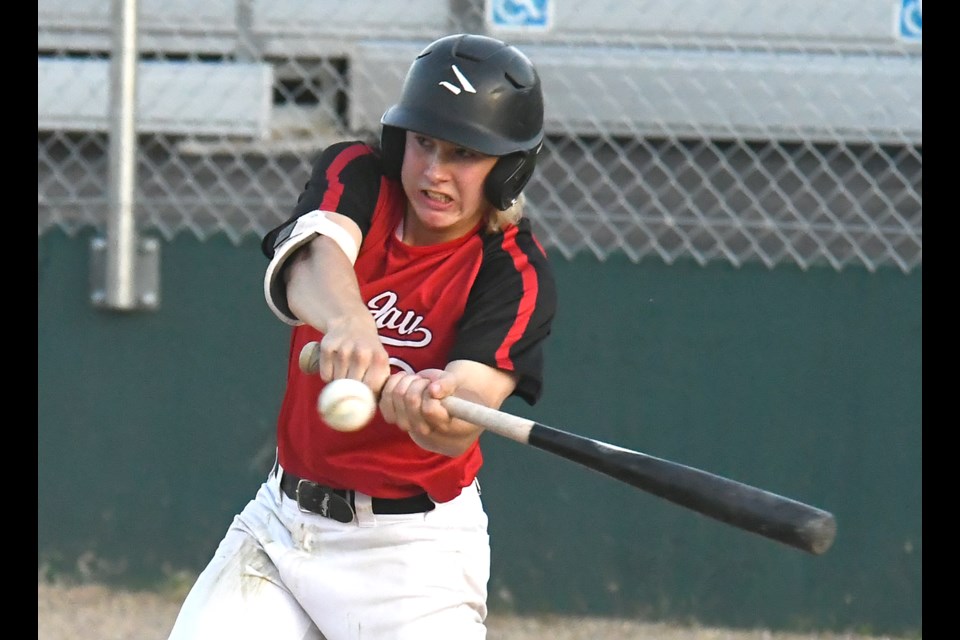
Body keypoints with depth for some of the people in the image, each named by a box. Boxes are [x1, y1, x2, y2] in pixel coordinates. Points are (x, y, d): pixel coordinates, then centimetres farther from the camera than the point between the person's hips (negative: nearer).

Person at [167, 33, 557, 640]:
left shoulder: (515, 275, -15)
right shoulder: (356, 176, -5)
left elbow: (457, 429, -30)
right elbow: (313, 257, -28)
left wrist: (435, 412, -56)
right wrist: (346, 320, -52)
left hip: (415, 548, -4)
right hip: (282, 517, 4)